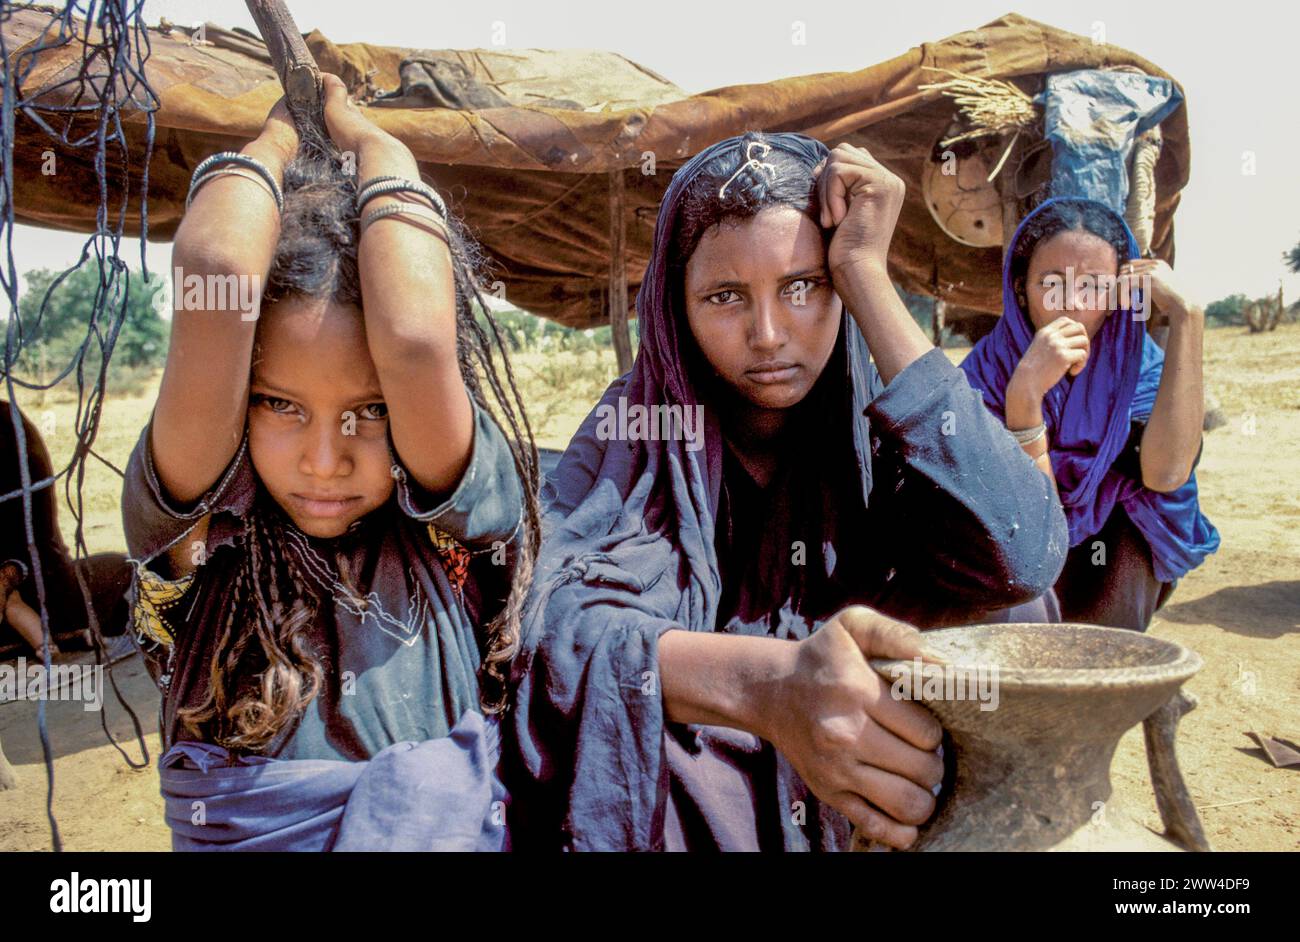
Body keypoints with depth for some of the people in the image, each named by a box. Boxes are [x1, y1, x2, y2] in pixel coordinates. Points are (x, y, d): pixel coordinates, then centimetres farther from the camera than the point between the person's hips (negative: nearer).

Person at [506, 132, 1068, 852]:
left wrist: (868, 279, -21)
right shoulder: (630, 431, -7)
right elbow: (560, 621, -23)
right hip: (669, 821, -3)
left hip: (864, 818, 3)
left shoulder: (879, 437, -5)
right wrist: (764, 684, -43)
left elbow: (1021, 562, -24)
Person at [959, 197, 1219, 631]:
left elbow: (1167, 474, -33)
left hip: (1116, 587, 2)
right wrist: (1025, 391, -39)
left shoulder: (1139, 365, -12)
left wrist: (1186, 315, -30)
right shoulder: (987, 372, -16)